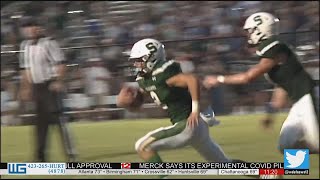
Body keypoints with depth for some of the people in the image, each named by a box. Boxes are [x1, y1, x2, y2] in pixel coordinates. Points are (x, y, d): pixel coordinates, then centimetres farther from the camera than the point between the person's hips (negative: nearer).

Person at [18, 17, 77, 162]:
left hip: (50, 85, -7)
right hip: (36, 87, 7)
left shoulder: (48, 43, -10)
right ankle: (41, 156, 15)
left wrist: (58, 81, -25)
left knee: (58, 118, -12)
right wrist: (25, 87, 16)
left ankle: (71, 154, -10)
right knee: (40, 121, 9)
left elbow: (61, 63, -14)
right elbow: (25, 69, 19)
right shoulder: (25, 46, 11)